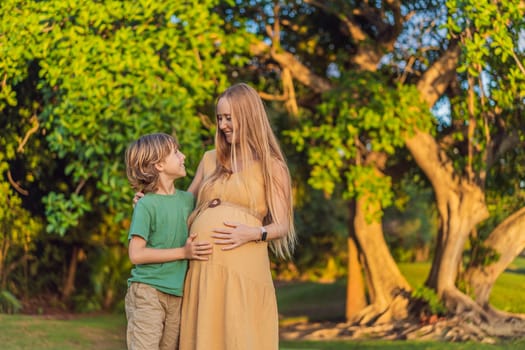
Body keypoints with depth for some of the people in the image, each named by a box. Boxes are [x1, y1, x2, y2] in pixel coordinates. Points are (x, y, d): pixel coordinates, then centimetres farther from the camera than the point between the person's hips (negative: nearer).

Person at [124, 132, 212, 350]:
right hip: (147, 291, -6)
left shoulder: (187, 199, 8)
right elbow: (136, 254, -15)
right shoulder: (146, 205, -10)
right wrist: (183, 252, -17)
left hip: (177, 294, 6)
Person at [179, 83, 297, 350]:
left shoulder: (270, 166, 7)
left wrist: (253, 233, -18)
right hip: (202, 268, 4)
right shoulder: (210, 160, 19)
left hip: (242, 268, -4)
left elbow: (282, 226, 1)